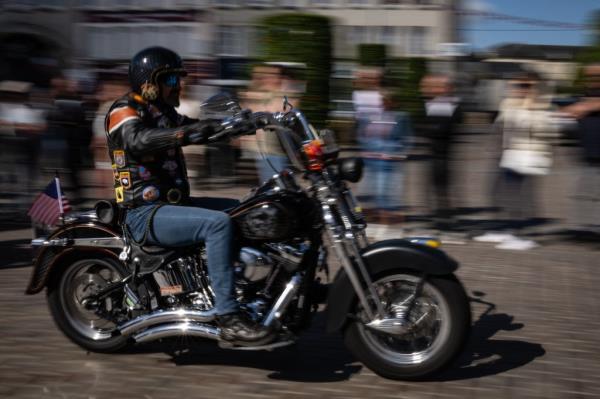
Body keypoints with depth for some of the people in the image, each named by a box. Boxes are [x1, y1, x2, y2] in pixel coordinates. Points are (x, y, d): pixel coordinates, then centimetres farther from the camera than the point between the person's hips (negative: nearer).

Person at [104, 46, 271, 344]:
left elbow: (199, 128, 15)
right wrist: (184, 134, -44)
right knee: (218, 223, -29)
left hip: (171, 204, 10)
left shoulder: (162, 113, 19)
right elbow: (137, 139, -31)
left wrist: (238, 124, -3)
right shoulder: (124, 111, -9)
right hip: (145, 214, -10)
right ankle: (227, 316, -29)